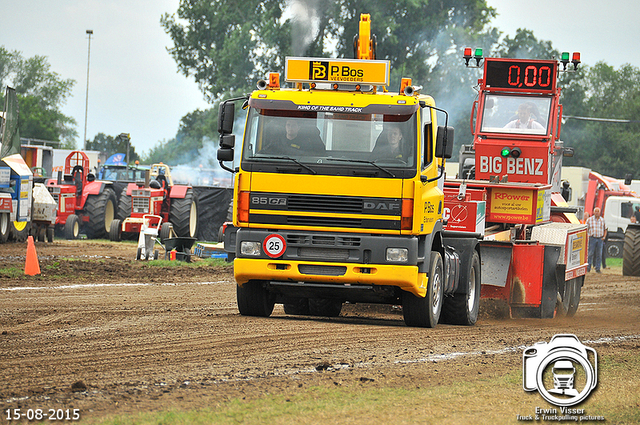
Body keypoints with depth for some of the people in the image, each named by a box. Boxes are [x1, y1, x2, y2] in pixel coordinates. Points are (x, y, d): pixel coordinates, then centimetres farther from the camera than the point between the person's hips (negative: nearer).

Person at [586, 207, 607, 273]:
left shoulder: (602, 220, 10)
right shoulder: (589, 219, 5)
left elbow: (605, 230, 17)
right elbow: (586, 229, 6)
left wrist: (604, 237, 3)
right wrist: (587, 236, -8)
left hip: (600, 239, 2)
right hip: (592, 238, -2)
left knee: (599, 254, 0)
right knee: (590, 254, -5)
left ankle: (597, 268, 5)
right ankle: (588, 268, 0)